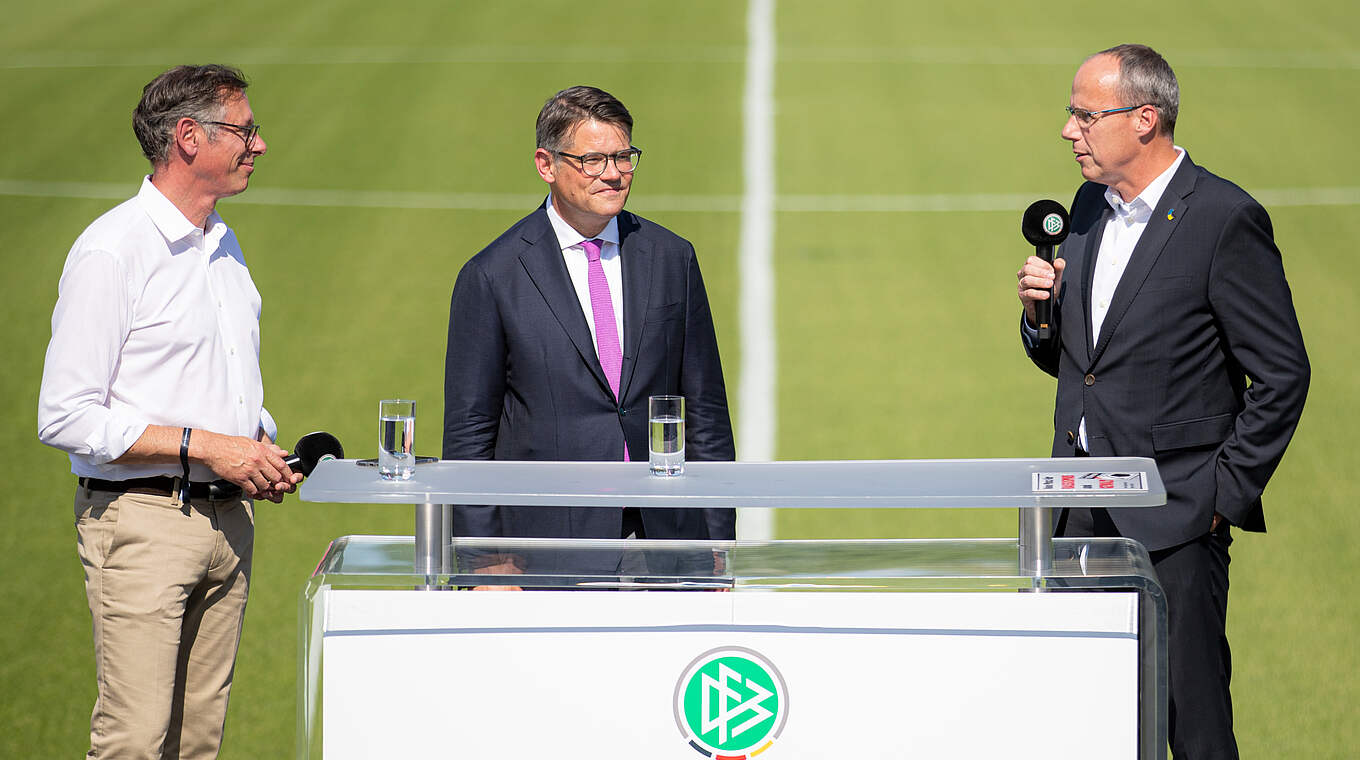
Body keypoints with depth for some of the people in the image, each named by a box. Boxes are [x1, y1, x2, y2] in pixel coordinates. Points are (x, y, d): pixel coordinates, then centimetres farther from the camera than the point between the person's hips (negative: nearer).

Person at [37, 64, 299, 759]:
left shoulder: (222, 246, 16)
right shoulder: (111, 252, -11)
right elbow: (66, 417, -16)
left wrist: (260, 448, 6)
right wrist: (205, 446, -18)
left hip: (227, 516, 8)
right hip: (143, 519, -8)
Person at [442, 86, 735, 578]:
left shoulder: (672, 258, 9)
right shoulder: (493, 276, -1)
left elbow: (705, 410, 12)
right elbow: (468, 432, 1)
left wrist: (718, 544, 6)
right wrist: (486, 566, -6)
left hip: (665, 537, 3)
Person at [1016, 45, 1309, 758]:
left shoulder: (1226, 220, -11)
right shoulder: (1091, 206, 12)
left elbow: (1281, 375, -10)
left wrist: (1226, 495, -11)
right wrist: (1040, 312, 0)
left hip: (1175, 519, -7)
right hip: (1079, 511, 7)